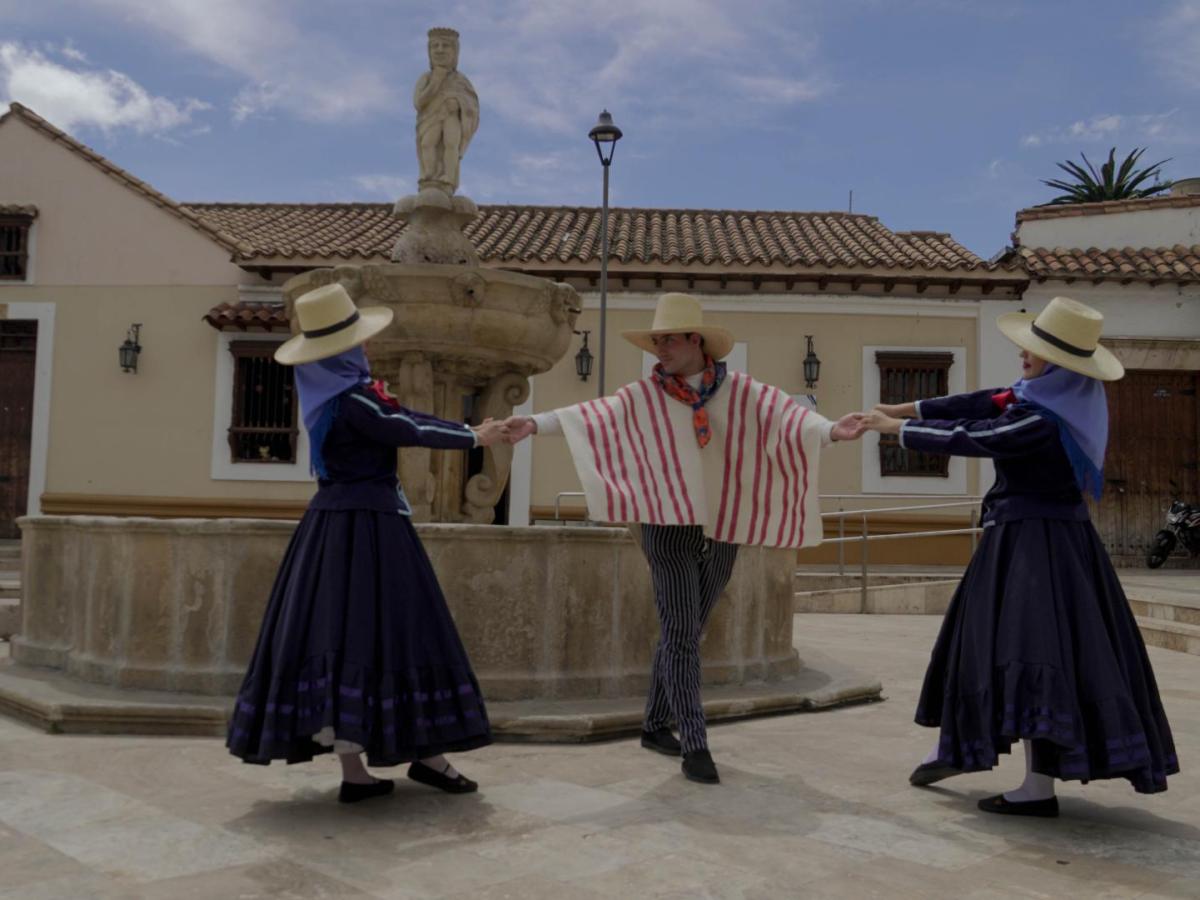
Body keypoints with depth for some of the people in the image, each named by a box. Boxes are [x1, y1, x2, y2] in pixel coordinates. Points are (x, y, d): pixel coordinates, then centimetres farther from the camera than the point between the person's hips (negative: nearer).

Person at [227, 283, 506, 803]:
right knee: (390, 634, -1)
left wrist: (470, 429, 12)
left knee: (334, 635, 5)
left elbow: (403, 416, 12)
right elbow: (412, 432, -10)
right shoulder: (352, 400, -17)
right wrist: (474, 439, 3)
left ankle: (354, 770, 10)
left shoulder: (332, 393, 10)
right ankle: (427, 755, 9)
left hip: (332, 523, 9)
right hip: (369, 525, -9)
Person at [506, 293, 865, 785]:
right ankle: (695, 744, -1)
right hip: (668, 528, -2)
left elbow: (784, 415, -13)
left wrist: (829, 430, -31)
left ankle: (656, 725, 30)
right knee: (681, 633, -5)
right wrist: (536, 423, -23)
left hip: (723, 529, 2)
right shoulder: (644, 397, -1)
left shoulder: (740, 391, 0)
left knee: (685, 633, 14)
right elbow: (593, 414, -11)